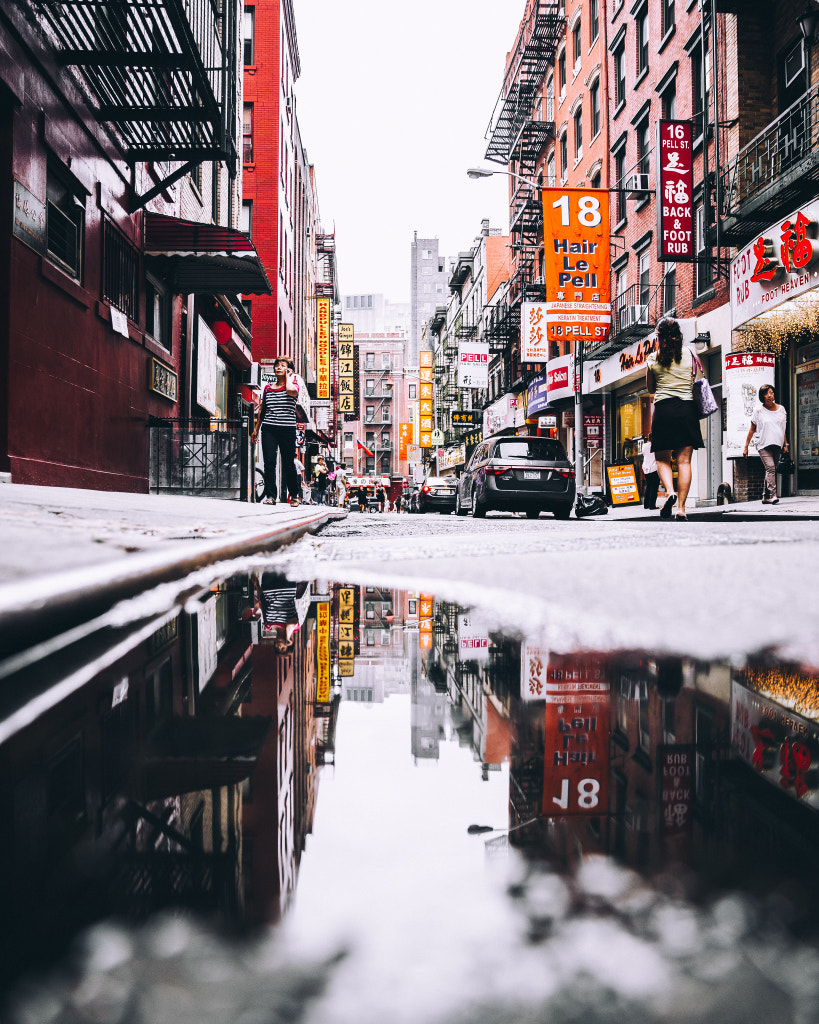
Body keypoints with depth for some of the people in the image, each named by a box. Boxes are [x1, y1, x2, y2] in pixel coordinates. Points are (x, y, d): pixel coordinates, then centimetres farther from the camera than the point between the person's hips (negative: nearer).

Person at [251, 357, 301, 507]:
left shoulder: (293, 384, 4)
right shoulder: (268, 388, 15)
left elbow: (291, 391, -22)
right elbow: (262, 409, 20)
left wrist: (288, 377, -4)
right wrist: (256, 428, 17)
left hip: (287, 429, -3)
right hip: (269, 429, 3)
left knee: (288, 464, -1)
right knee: (269, 462, -4)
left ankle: (294, 495, 13)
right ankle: (270, 496, 0)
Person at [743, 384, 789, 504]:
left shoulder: (781, 409, 11)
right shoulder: (759, 411, 0)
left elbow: (783, 429, 21)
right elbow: (752, 430, 5)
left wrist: (785, 444, 18)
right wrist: (746, 447, 4)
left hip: (777, 445, 4)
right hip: (764, 445, -4)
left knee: (771, 471, 5)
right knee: (770, 468, -20)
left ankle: (765, 497, 13)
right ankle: (772, 495, -28)